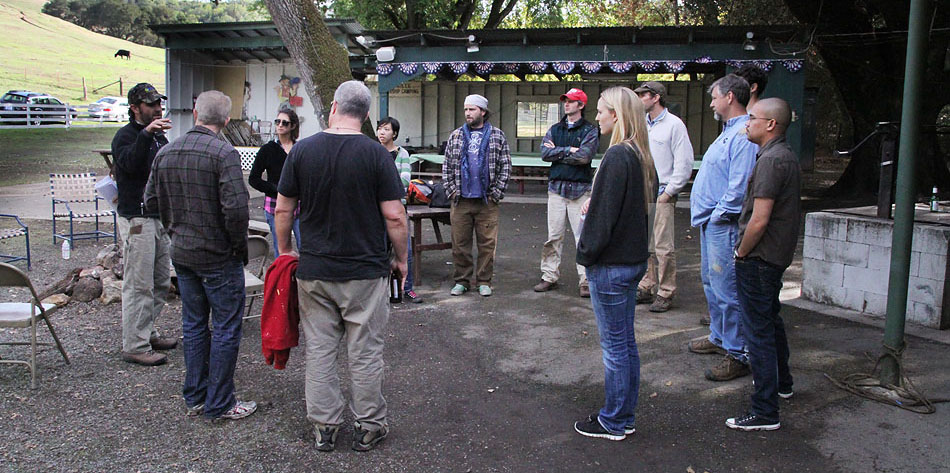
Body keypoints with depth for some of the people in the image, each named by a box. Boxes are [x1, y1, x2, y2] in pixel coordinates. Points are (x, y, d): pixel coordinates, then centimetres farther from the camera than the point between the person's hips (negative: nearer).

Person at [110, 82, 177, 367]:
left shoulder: (159, 136, 16)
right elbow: (132, 164, -30)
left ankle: (148, 333, 25)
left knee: (161, 282, 13)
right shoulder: (126, 135, -9)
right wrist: (146, 134, -42)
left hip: (160, 217, 9)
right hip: (137, 218, -9)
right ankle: (135, 346, 0)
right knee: (138, 285, -6)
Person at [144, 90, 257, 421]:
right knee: (226, 330, 4)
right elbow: (235, 206, -24)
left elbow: (152, 201, 11)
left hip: (181, 254, 7)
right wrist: (240, 246, -10)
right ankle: (220, 405, 11)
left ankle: (195, 398, 27)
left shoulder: (165, 153, 5)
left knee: (193, 326, 17)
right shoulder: (223, 153, -17)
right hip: (218, 257, -7)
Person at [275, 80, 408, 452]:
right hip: (365, 271, -2)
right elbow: (394, 216, -11)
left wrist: (285, 250, 18)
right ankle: (369, 426, 20)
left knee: (319, 350, 13)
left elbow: (283, 209, 4)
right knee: (365, 353, 8)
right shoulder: (376, 154, -9)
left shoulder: (302, 150, -1)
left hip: (313, 270, 3)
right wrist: (401, 258, 3)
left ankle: (324, 426, 22)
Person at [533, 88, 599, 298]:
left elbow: (583, 156, -13)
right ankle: (550, 276, 13)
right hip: (557, 186, 4)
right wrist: (569, 150, -9)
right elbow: (545, 153, 0)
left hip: (580, 189, -3)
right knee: (553, 236, 5)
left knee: (583, 237, -4)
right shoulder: (555, 129, 15)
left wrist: (557, 152, -5)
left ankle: (585, 280, 1)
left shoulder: (590, 131, 2)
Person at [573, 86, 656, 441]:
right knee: (626, 341, 17)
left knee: (614, 345, 2)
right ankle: (625, 416, 29)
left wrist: (586, 253, -9)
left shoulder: (617, 156, -19)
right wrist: (592, 206, 12)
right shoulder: (641, 156, 9)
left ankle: (613, 423, 15)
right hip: (634, 259, 9)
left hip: (611, 264, -9)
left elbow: (603, 214, -20)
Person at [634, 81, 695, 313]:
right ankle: (646, 288, 20)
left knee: (663, 246, -5)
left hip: (661, 196, -6)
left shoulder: (674, 124, -5)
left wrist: (668, 192, -10)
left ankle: (665, 294, 3)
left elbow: (684, 164, -8)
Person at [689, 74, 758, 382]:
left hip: (724, 225, -11)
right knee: (712, 283, 20)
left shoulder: (743, 135, -18)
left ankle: (738, 354, 2)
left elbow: (740, 186, -25)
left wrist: (718, 215, -17)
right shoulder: (730, 131, 17)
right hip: (711, 222, 11)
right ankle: (719, 338, 35)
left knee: (726, 290, -7)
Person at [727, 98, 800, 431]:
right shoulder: (787, 155, 12)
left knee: (759, 331, -6)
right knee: (772, 320, 25)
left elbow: (759, 220, -25)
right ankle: (781, 383, 44)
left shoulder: (771, 160, -20)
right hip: (778, 254, 11)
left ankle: (765, 412, 0)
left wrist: (742, 253, -10)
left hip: (759, 258, -10)